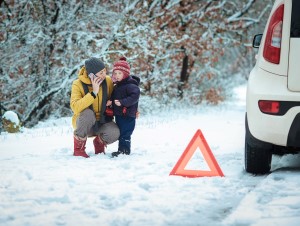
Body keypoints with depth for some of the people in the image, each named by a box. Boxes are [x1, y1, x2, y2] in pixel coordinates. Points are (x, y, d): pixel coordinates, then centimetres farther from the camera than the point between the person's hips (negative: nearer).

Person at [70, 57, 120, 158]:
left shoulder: (107, 81, -7)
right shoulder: (78, 84, -17)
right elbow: (75, 107, -32)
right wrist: (93, 93, -34)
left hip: (102, 122, 3)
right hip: (83, 123, -3)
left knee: (114, 133, -30)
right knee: (88, 113, -37)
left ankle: (99, 141, 8)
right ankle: (78, 148, -17)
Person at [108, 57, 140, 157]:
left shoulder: (130, 85, -15)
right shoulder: (116, 87, 15)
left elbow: (135, 96, -28)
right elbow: (114, 97, 27)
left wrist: (122, 102, -32)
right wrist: (110, 102, 5)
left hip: (127, 115, -10)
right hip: (119, 114, 10)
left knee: (124, 133, -9)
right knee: (120, 133, 15)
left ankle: (124, 149, -5)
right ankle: (123, 149, 23)